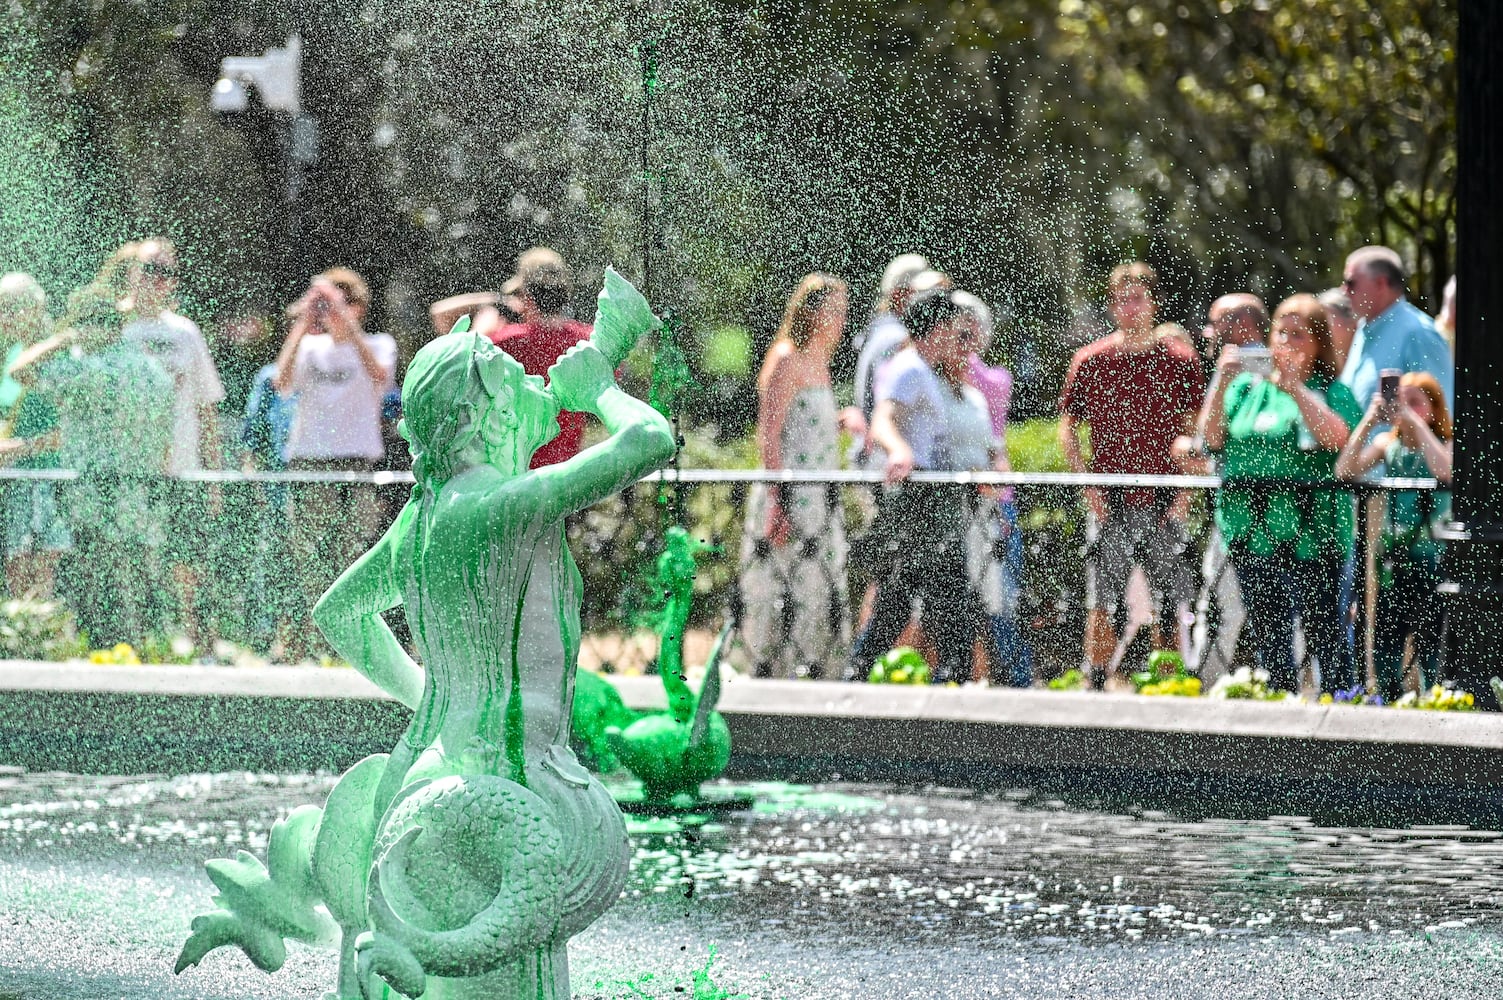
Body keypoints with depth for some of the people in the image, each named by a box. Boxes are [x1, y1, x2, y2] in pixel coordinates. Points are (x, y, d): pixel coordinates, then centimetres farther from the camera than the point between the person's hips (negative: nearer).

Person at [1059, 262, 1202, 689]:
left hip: (1165, 504, 0)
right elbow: (1068, 428, 9)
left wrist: (1185, 492, -3)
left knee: (1174, 604, -1)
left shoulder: (1181, 361, 5)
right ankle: (1096, 689, 7)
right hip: (1110, 503, 0)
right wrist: (1089, 488, -2)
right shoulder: (1089, 361, 5)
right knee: (1103, 605, 0)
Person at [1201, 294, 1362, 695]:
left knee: (1322, 630, -5)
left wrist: (1293, 385, -20)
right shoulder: (1248, 386, 13)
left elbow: (1337, 437, -18)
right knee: (1268, 634, 9)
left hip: (1310, 532, -4)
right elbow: (1212, 438, 4)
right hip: (1251, 528, 4)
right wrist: (1223, 383, -8)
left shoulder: (1332, 391, 1)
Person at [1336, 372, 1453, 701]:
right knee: (1385, 642, 4)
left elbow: (1445, 471, -26)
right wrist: (1369, 420, -14)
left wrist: (1414, 421, -24)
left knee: (1429, 645, -6)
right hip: (1395, 559, 4)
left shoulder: (1446, 445, -3)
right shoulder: (1388, 445, 6)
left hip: (1433, 560, -4)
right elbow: (1345, 471, -7)